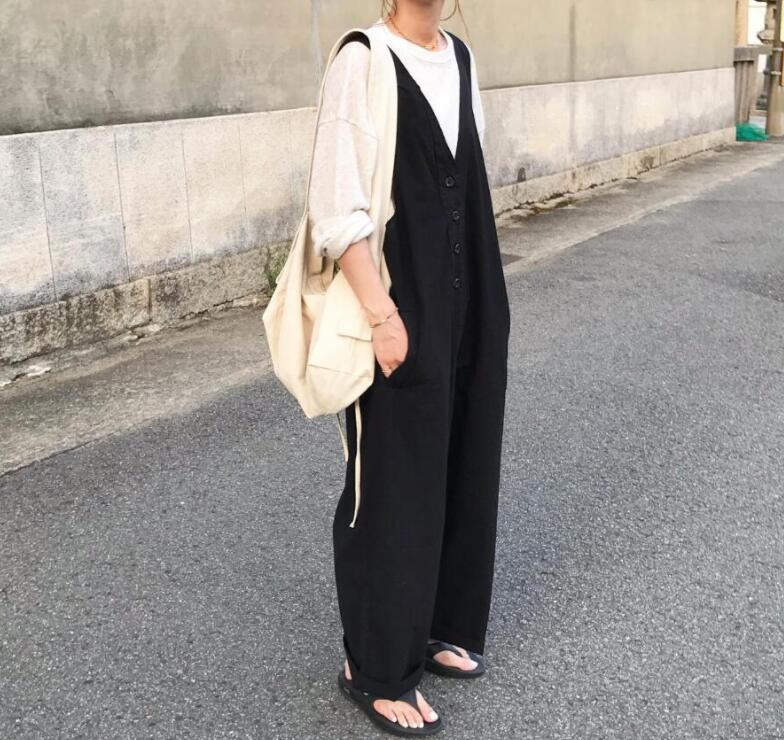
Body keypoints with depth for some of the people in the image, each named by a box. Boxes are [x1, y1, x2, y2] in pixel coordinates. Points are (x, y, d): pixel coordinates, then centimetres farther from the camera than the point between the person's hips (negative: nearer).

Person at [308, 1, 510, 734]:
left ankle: (437, 626, 34)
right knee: (394, 479, 2)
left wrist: (481, 298, 15)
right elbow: (337, 206, -16)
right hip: (400, 305, -7)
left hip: (467, 299, 7)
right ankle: (375, 666, 18)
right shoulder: (362, 60, -11)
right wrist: (381, 313, -20)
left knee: (458, 466, 15)